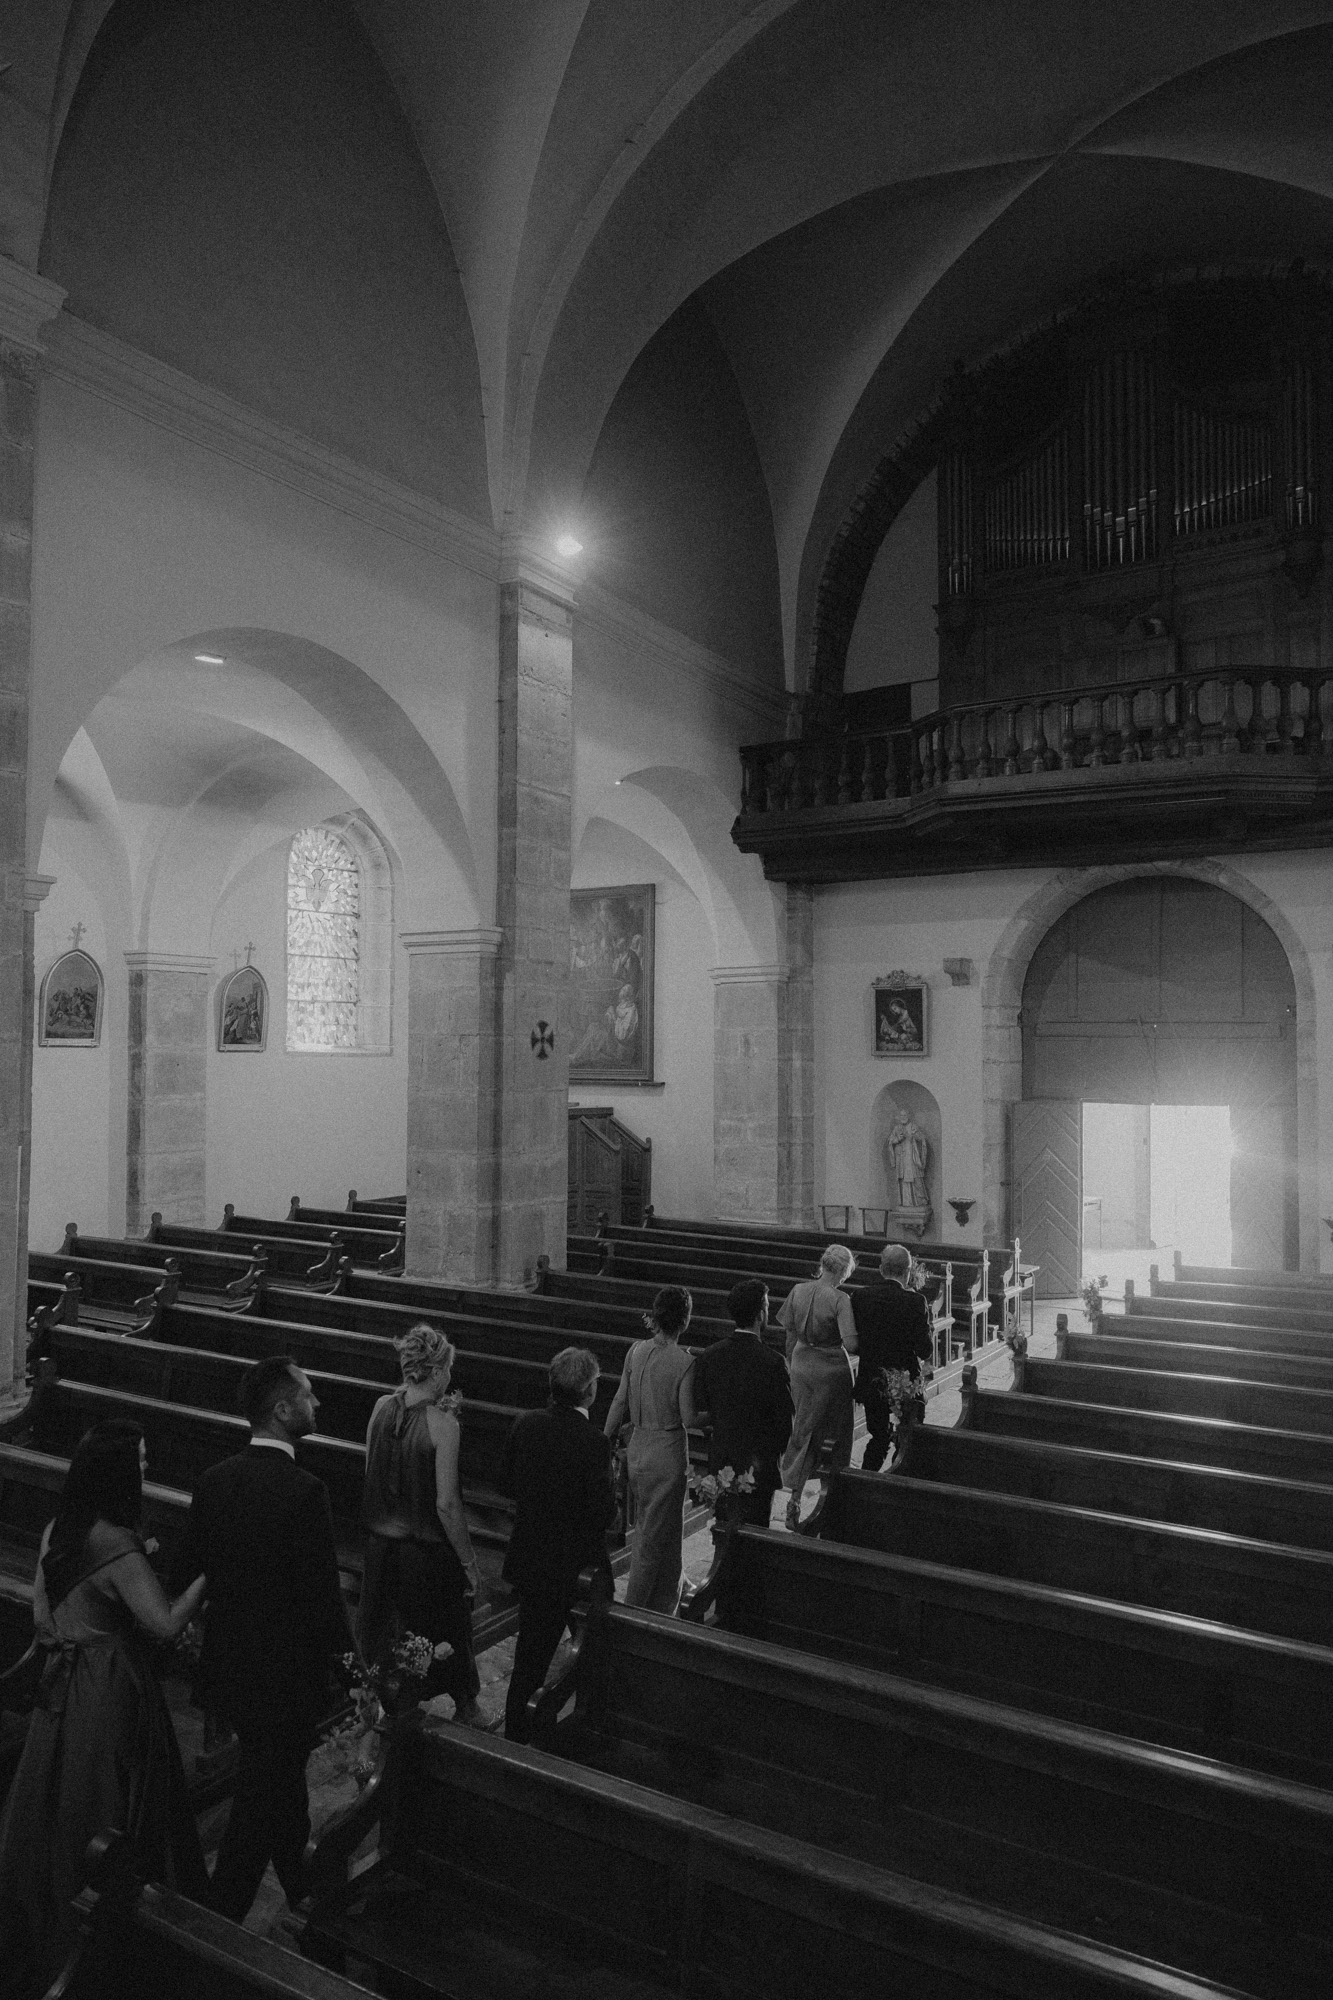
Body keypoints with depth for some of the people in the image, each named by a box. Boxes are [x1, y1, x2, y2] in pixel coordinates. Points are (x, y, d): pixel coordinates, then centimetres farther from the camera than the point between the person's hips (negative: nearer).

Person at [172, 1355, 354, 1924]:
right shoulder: (304, 1491, -27)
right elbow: (321, 1593, -23)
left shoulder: (214, 1480, -5)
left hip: (225, 1664, 8)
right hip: (284, 1675, -8)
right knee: (261, 1798, 13)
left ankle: (302, 1886, 49)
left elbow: (189, 1570, 4)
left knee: (282, 1776, 28)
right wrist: (346, 1662, -8)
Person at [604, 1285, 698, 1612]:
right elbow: (689, 1418, -18)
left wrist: (607, 1439, 12)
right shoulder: (684, 1362, -20)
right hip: (668, 1453, -6)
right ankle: (635, 1609, 14)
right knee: (657, 1535, 8)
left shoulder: (636, 1350, -5)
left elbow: (620, 1403, 1)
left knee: (645, 1528, 23)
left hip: (637, 1447, 6)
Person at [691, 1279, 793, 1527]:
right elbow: (785, 1421, -12)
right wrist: (775, 1453, 7)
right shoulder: (771, 1362, -19)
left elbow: (701, 1413, -2)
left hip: (719, 1464, 5)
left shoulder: (708, 1356, -5)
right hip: (758, 1468, -5)